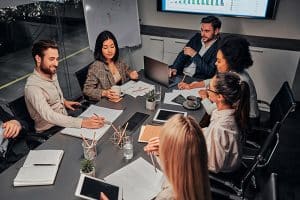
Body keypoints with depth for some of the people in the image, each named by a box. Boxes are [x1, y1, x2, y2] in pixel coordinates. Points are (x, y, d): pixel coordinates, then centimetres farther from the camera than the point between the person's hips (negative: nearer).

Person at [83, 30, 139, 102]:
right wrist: (104, 93, -30)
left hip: (121, 98, 7)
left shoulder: (118, 63, 2)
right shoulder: (95, 67, -17)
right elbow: (87, 90, -15)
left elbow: (127, 70, 23)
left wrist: (131, 74, 0)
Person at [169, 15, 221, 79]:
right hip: (181, 74, 6)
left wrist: (194, 55, -21)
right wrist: (174, 68, -9)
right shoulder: (197, 37, 7)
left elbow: (210, 72, -19)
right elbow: (182, 54, 9)